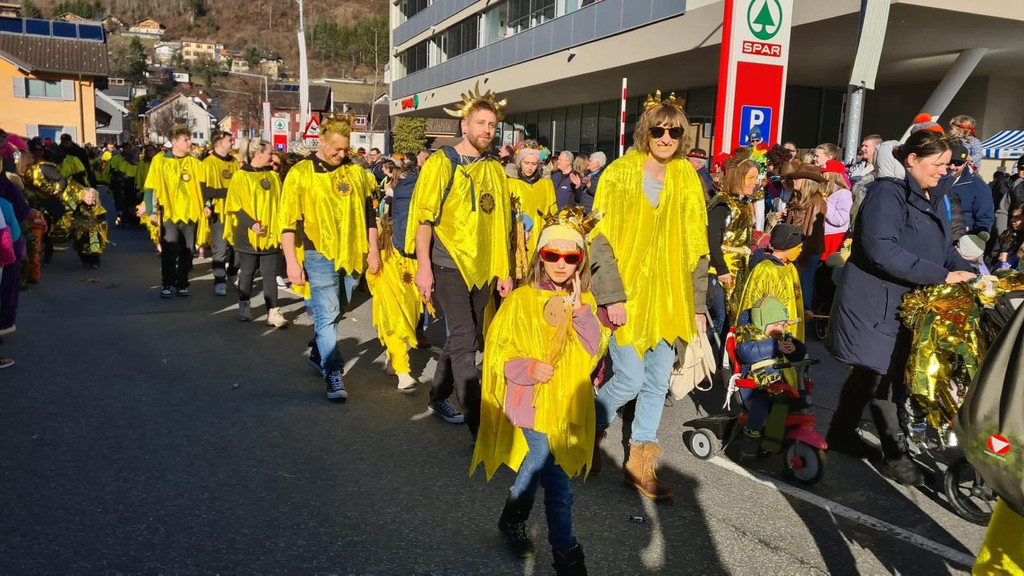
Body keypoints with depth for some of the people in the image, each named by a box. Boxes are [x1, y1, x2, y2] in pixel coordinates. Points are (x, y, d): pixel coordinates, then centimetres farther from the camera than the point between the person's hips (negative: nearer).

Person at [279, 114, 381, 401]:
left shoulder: (356, 172, 8)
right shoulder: (301, 173, -4)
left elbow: (369, 213, 15)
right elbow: (287, 220, -6)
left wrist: (373, 249, 11)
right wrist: (291, 261, -11)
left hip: (351, 255, 4)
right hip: (319, 256, -4)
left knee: (333, 312, 17)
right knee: (327, 314, -7)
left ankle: (319, 353, 39)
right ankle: (332, 373, 0)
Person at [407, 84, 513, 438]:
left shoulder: (495, 170, 11)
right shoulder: (441, 163, -4)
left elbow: (501, 224, 14)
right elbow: (423, 217, -8)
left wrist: (505, 271, 11)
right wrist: (423, 267, -14)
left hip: (482, 269, 6)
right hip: (448, 265, -5)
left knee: (463, 338, 13)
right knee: (464, 342, -8)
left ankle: (438, 397, 33)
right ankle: (478, 424, -4)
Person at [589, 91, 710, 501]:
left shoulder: (687, 180, 7)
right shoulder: (620, 174, -5)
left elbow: (696, 248, 10)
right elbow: (601, 240, -9)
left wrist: (698, 305, 7)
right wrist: (612, 296, -16)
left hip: (668, 299, 4)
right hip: (626, 297, -4)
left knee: (657, 383, 7)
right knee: (630, 380, -6)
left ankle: (639, 463, 23)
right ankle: (590, 429, 24)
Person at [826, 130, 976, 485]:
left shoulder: (933, 197, 12)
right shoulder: (888, 192, -17)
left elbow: (943, 247, 16)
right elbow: (883, 251, -28)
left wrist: (966, 272, -5)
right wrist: (943, 276, -25)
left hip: (905, 304, 9)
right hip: (875, 302, -9)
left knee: (870, 371, 16)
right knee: (882, 375, -2)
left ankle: (842, 433, 30)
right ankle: (896, 455, 10)